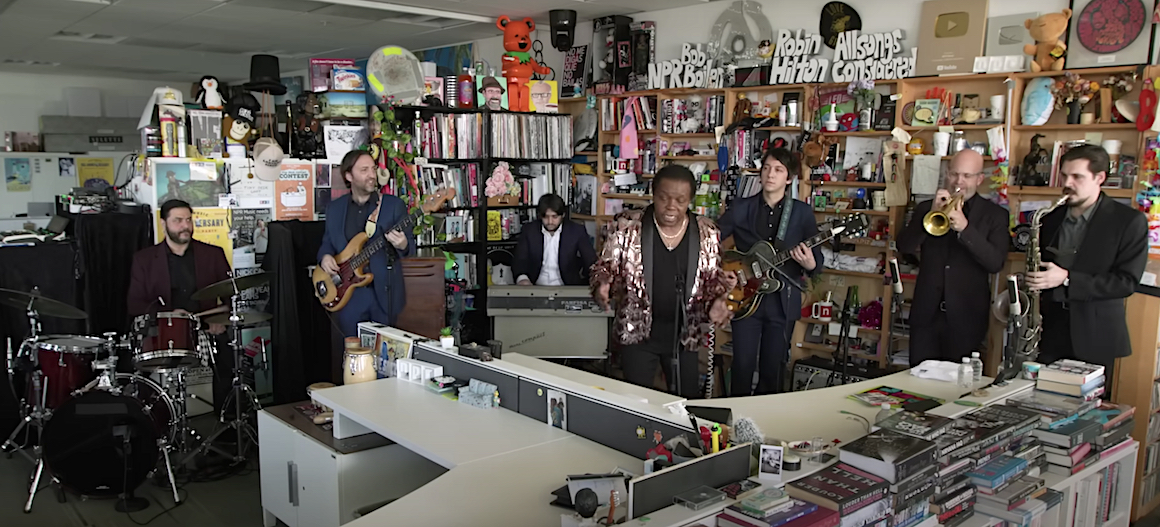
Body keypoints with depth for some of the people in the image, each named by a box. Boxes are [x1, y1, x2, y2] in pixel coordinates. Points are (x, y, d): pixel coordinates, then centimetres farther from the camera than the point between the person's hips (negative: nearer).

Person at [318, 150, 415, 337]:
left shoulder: (394, 205, -2)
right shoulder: (334, 208, 8)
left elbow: (410, 246, -2)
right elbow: (327, 243, 17)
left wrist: (403, 245, -25)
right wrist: (325, 256, -6)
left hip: (384, 293, -2)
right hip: (348, 295, 2)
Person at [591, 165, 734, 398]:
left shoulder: (706, 233, -3)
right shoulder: (626, 226, -10)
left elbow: (713, 278, 7)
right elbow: (605, 267, -2)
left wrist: (716, 301, -14)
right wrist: (602, 286, -24)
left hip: (685, 335, 2)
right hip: (637, 332, -2)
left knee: (687, 400, 14)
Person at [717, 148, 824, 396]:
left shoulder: (802, 213, 2)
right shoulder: (741, 208, 2)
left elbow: (817, 262, 2)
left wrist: (809, 264, -20)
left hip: (782, 301, 0)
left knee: (773, 369, 9)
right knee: (742, 366, 1)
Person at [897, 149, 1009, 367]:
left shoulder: (995, 215, 3)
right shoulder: (926, 208, 9)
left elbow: (996, 262, -10)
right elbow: (904, 246, -4)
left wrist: (965, 228, -22)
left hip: (966, 317, -2)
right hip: (926, 313, 2)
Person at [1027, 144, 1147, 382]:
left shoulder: (1129, 221, -5)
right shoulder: (1051, 219, 9)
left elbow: (1127, 281, -12)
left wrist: (1067, 279, -20)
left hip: (1094, 338, -3)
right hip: (1048, 334, 3)